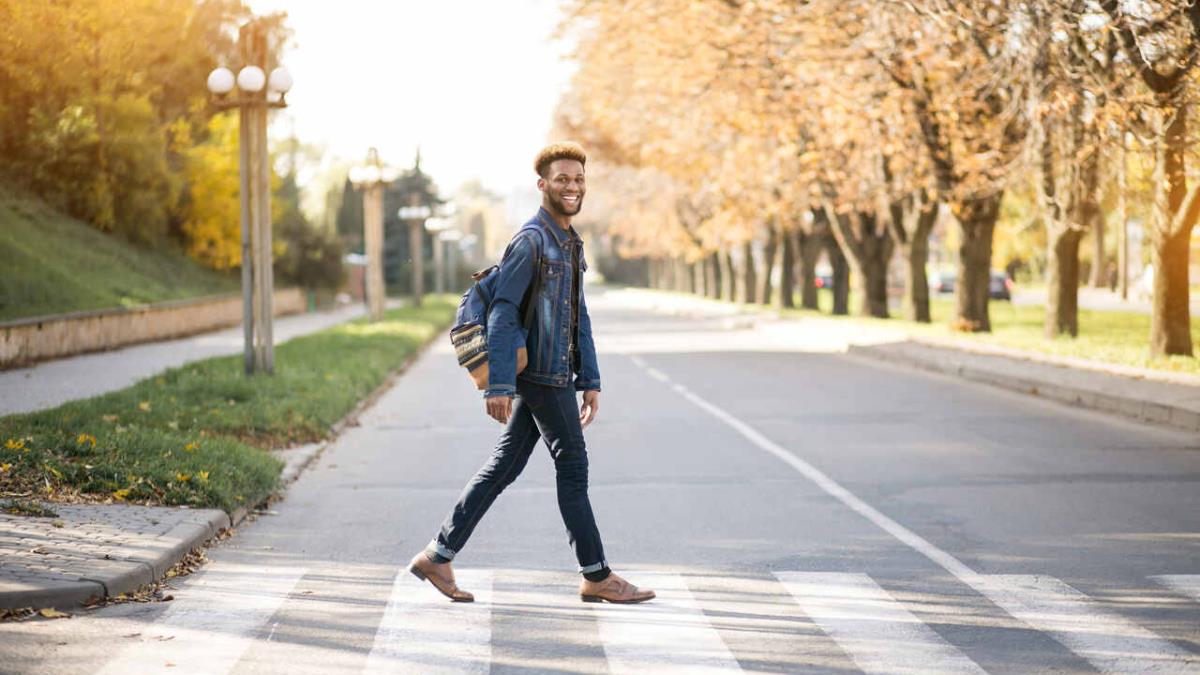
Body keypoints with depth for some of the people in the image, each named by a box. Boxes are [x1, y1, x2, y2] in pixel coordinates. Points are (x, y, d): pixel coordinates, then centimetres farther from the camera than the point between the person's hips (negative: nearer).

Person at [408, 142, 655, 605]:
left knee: (504, 466, 9)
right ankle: (596, 576, 6)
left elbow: (579, 319, 21)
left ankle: (438, 556, 12)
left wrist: (590, 382, 17)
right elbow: (502, 311, -18)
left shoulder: (570, 244, 17)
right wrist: (499, 385, -23)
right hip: (540, 373, -9)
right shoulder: (532, 240, -13)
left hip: (556, 375, 9)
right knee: (572, 466, -2)